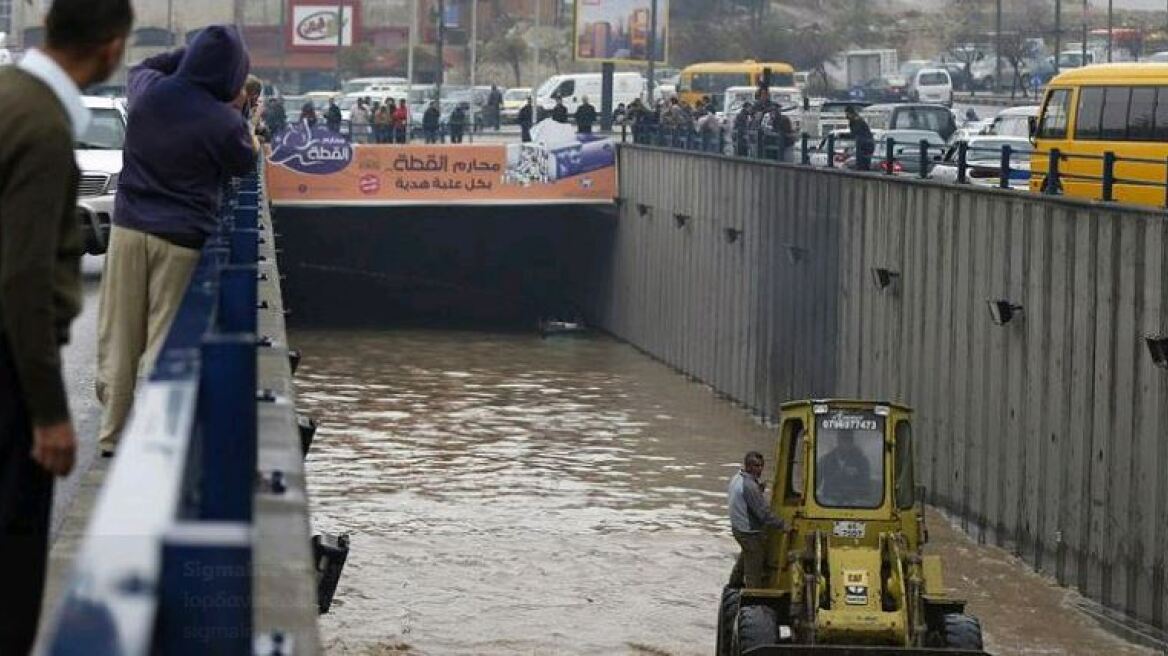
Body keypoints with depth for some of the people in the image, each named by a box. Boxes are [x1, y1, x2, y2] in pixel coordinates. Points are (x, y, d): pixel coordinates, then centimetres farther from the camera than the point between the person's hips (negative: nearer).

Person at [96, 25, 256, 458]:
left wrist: (188, 54, 18)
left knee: (119, 340, 9)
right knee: (163, 344, 0)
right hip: (181, 242, -4)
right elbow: (244, 165, 5)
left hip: (129, 229, 4)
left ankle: (112, 434, 14)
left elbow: (142, 68, 25)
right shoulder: (223, 122, -15)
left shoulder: (149, 92, -1)